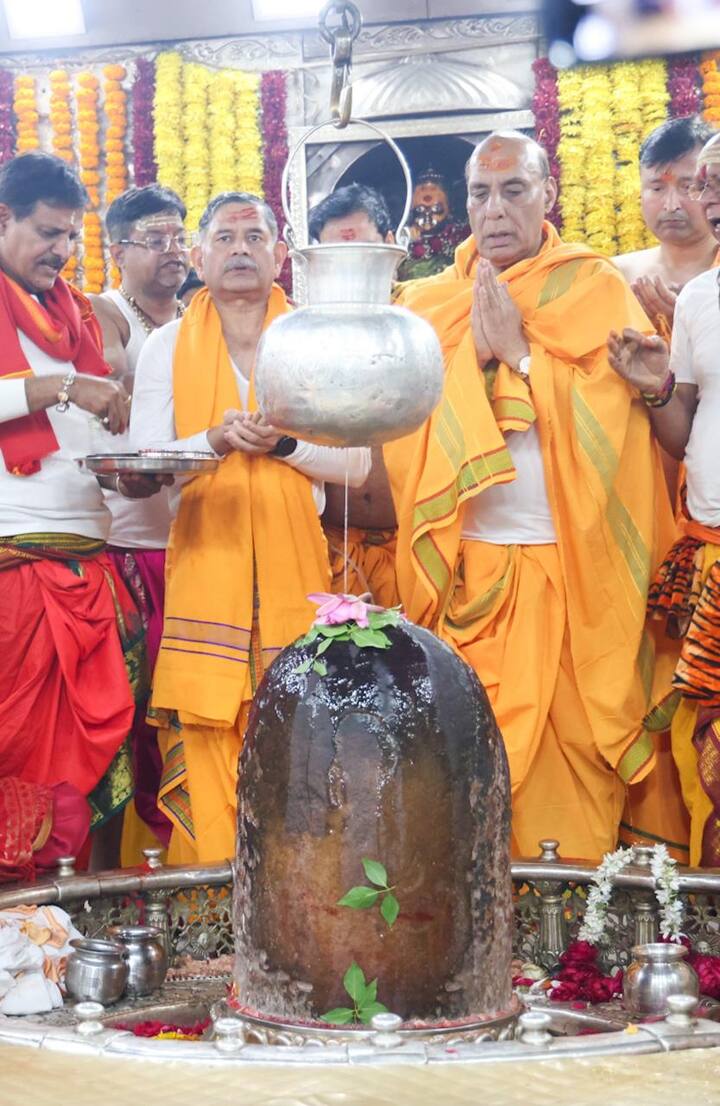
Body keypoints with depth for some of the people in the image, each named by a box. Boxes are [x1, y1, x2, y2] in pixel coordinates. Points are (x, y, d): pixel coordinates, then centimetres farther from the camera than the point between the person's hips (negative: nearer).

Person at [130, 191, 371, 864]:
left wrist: (285, 442, -11)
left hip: (294, 563, 1)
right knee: (207, 742, -8)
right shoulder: (167, 347, 12)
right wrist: (215, 441, -14)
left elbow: (356, 463, 6)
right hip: (203, 563, 0)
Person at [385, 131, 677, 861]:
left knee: (568, 747, -2)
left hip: (569, 565, -2)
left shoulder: (597, 290, 4)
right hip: (463, 566, 2)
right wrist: (474, 354, -10)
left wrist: (518, 350, -10)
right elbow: (404, 430, 1)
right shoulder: (430, 304, 11)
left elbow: (603, 419, -8)